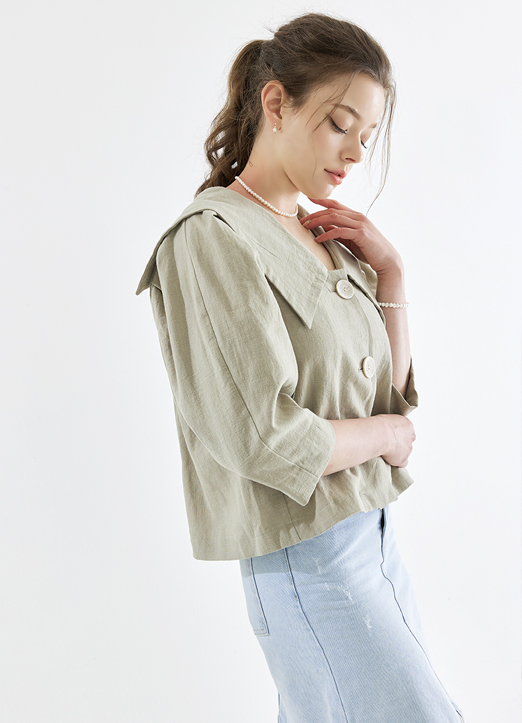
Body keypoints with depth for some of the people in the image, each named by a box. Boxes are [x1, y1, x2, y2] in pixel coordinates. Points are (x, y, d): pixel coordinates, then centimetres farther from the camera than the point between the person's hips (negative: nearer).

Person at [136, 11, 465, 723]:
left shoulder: (328, 241, 10)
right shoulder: (213, 239, -14)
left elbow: (392, 393, 9)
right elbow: (263, 438, -21)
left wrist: (390, 273, -1)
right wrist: (388, 433, -6)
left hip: (372, 531, 8)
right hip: (308, 558, -7)